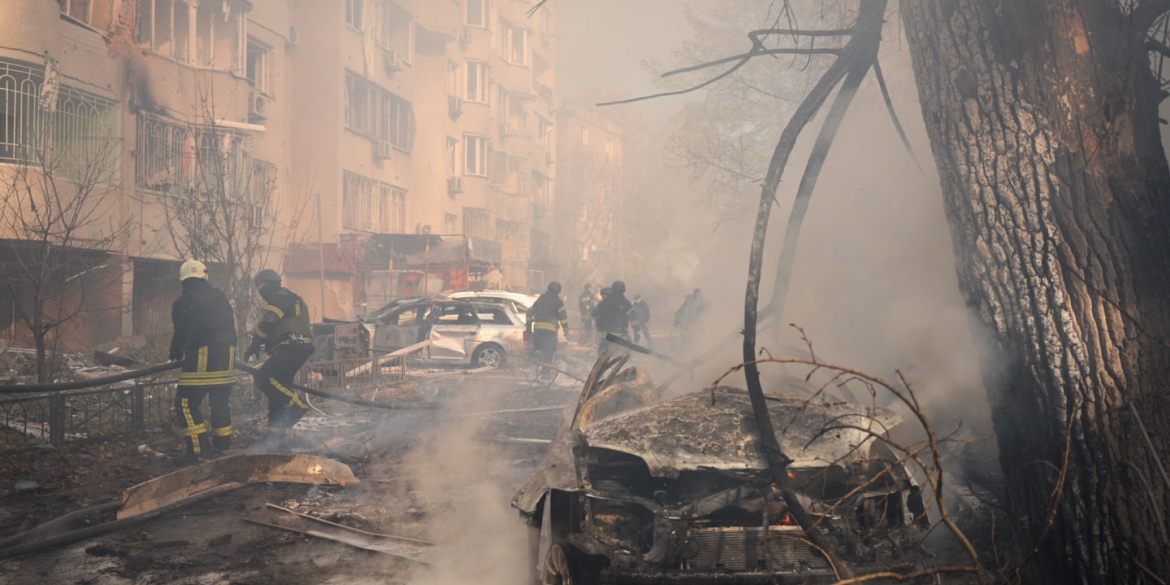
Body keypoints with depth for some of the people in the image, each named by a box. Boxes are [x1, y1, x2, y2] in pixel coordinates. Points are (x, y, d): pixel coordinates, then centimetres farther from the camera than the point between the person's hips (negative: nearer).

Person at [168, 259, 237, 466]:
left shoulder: (183, 302, 0)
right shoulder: (220, 297, 14)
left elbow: (180, 333, 7)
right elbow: (231, 324, 16)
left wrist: (176, 353, 25)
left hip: (200, 358, -6)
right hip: (227, 355, 6)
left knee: (187, 403, -1)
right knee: (221, 401, 16)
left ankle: (199, 447, -10)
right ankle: (221, 444, 22)